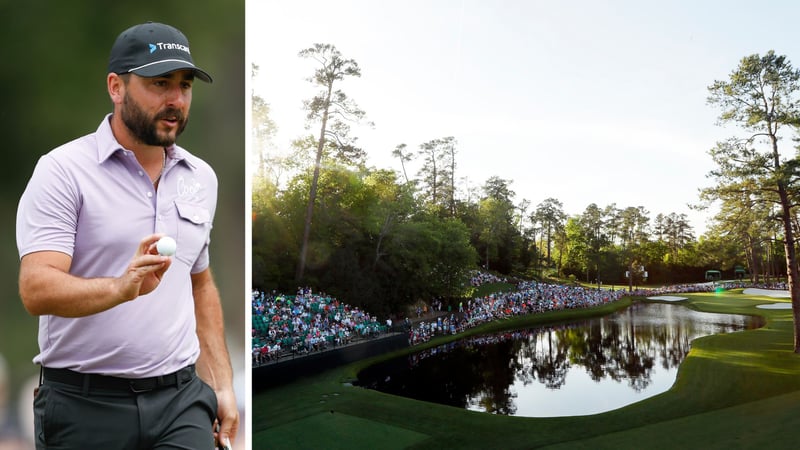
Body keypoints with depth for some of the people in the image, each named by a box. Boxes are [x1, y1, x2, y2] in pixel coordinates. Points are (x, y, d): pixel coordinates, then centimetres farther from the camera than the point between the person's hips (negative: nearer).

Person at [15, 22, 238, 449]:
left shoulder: (201, 177, 7)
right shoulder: (63, 170, -9)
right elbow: (36, 291, -17)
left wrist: (222, 384, 10)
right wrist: (122, 287, -36)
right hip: (84, 402, -3)